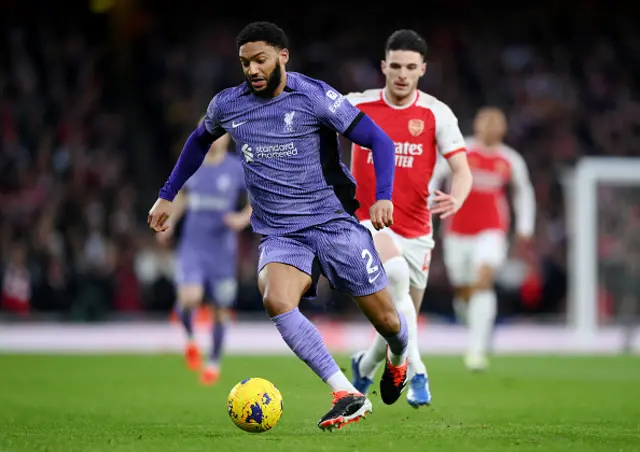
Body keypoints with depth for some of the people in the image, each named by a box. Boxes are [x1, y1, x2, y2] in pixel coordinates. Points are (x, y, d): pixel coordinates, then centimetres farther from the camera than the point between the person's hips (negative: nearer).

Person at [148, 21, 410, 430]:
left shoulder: (314, 96, -9)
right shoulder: (227, 105, 4)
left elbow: (379, 141, -10)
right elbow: (199, 141, 27)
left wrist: (384, 196, -24)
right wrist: (168, 196, 25)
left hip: (334, 222, -2)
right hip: (280, 235, 2)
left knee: (386, 320, 1)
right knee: (276, 300, -30)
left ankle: (398, 358, 42)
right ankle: (348, 396, -30)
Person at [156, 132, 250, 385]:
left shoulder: (237, 169, -5)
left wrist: (244, 218, -17)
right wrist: (170, 223, 17)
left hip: (222, 249, -1)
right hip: (192, 247, 1)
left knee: (220, 309, 8)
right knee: (188, 299, -22)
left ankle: (214, 362, 30)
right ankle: (190, 339, 10)